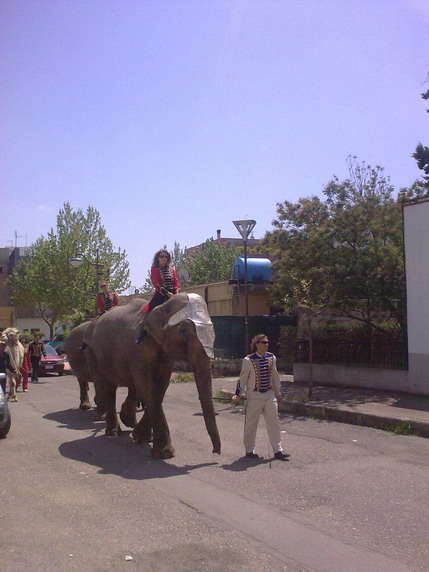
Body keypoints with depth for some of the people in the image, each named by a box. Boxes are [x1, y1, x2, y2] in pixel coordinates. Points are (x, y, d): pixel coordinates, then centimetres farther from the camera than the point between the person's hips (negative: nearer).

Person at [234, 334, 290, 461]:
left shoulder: (271, 358, 4)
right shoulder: (249, 360, -12)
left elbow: (275, 376, 13)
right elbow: (243, 378, -6)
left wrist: (277, 393, 18)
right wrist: (238, 394, -11)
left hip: (269, 394, 5)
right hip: (254, 395, -4)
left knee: (273, 422, 4)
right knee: (251, 423, 6)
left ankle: (278, 450, 11)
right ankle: (249, 450, 20)